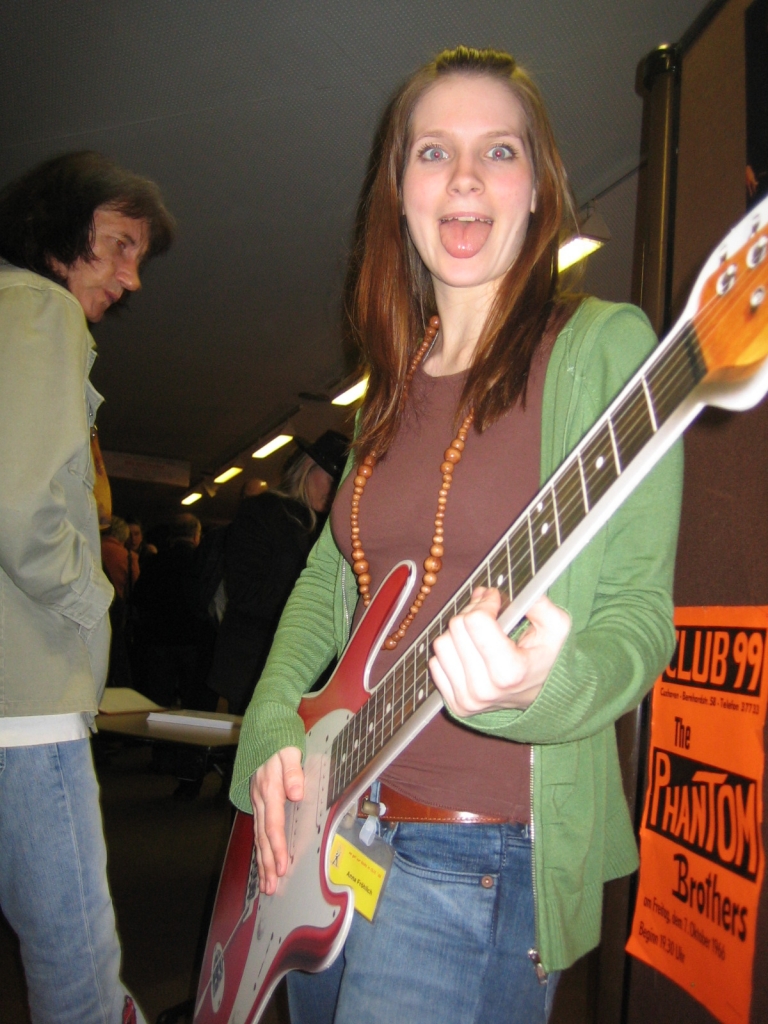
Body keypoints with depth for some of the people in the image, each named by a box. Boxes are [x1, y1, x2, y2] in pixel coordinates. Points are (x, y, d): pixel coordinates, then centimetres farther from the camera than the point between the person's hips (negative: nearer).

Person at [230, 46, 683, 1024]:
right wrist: (273, 730, 0)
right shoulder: (399, 379, 8)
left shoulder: (603, 345, -10)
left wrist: (545, 685, -33)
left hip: (483, 857, -6)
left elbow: (639, 612, -13)